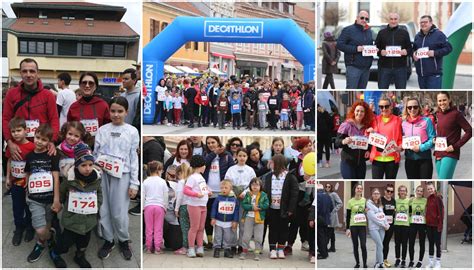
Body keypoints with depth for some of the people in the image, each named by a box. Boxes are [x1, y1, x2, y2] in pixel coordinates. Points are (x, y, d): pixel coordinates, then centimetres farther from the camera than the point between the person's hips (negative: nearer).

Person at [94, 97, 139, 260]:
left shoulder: (132, 132, 0)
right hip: (102, 175, 2)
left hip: (121, 176, -2)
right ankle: (108, 240, 24)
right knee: (104, 210, 7)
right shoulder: (102, 130, 4)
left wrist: (134, 183, -2)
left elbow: (134, 159, 0)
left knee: (119, 212, 1)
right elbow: (95, 153, 7)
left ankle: (123, 241, 22)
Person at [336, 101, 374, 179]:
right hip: (348, 162, -5)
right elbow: (337, 142, -11)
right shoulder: (346, 125, -9)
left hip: (361, 162, 5)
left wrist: (368, 150, -3)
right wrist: (343, 141, -33)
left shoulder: (367, 127, 6)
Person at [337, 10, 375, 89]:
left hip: (366, 67, 7)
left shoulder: (369, 31, 18)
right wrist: (355, 49, -19)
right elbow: (339, 45, -10)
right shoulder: (348, 30, -3)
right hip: (353, 67, -6)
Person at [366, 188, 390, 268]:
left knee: (378, 246, 6)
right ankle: (381, 264, -6)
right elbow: (373, 217, -12)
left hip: (382, 228, 6)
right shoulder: (369, 204, -6)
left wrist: (386, 225, -3)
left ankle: (377, 263, 13)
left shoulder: (380, 204, 16)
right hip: (373, 228, -6)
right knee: (380, 246, -12)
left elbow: (383, 216, 12)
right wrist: (383, 225, -10)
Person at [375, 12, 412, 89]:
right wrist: (380, 52, -13)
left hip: (400, 67, 0)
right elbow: (376, 48, 8)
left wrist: (406, 52, -12)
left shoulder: (404, 33, 10)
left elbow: (410, 48, 10)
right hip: (384, 67, 0)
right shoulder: (382, 32, 9)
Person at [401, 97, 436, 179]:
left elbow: (433, 139, -7)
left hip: (424, 159, -4)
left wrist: (421, 147, -19)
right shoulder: (404, 123, 7)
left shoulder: (426, 121, -4)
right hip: (409, 159, 4)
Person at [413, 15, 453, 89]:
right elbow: (413, 49, 27)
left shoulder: (438, 34, -5)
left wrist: (435, 53, -18)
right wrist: (414, 54, 3)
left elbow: (448, 48, -8)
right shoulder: (417, 36, 15)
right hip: (420, 73, 7)